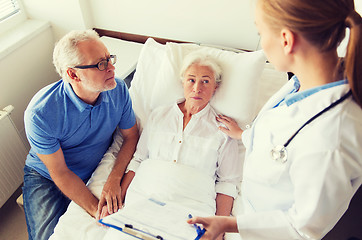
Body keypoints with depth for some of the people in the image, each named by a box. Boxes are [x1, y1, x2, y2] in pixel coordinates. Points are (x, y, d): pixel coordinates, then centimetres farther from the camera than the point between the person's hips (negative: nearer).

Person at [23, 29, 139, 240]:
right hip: (47, 178, -2)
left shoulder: (118, 90, -19)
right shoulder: (40, 113, -30)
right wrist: (96, 210, -26)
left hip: (99, 170, 3)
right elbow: (60, 173, -20)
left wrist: (114, 179, -21)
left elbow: (131, 136, -6)